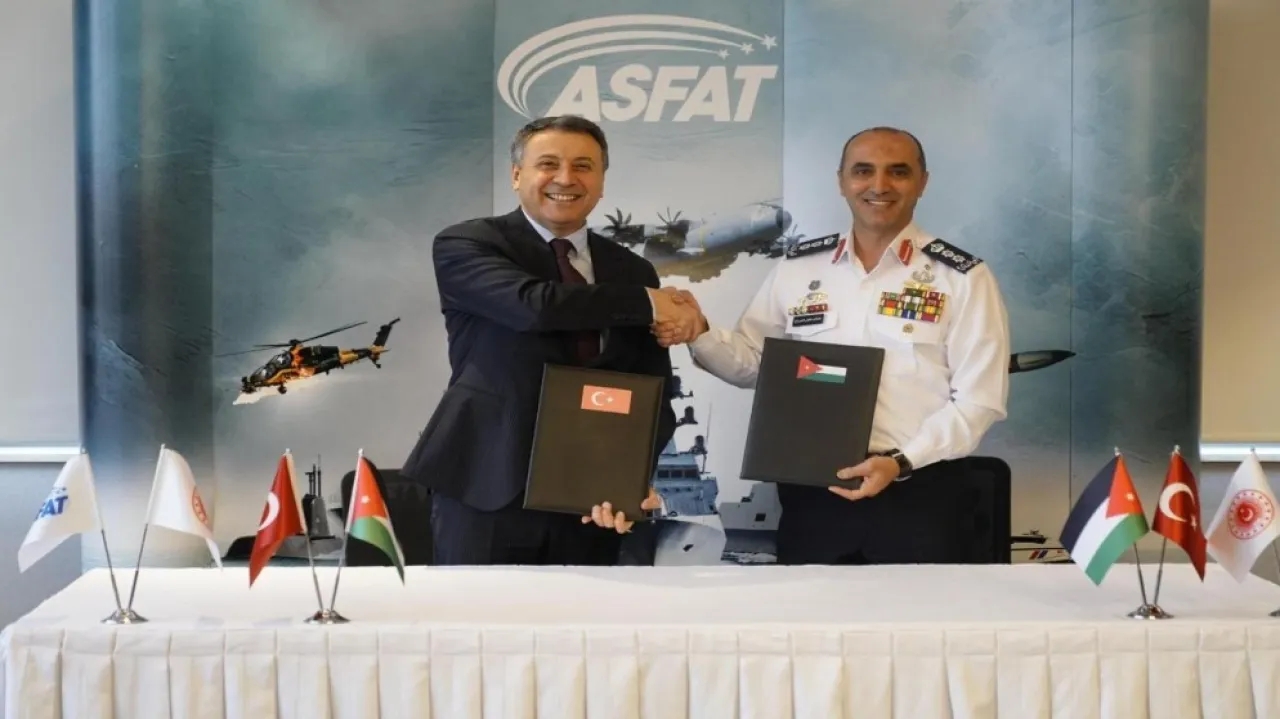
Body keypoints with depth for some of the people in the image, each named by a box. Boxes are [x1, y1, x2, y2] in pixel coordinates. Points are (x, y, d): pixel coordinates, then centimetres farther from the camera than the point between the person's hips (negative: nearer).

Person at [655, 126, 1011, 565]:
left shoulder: (962, 278, -2)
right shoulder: (798, 268, 8)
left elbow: (979, 399, -5)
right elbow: (752, 362, 15)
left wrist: (901, 463, -17)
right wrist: (700, 336, -6)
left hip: (916, 492, -2)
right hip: (810, 491, 3)